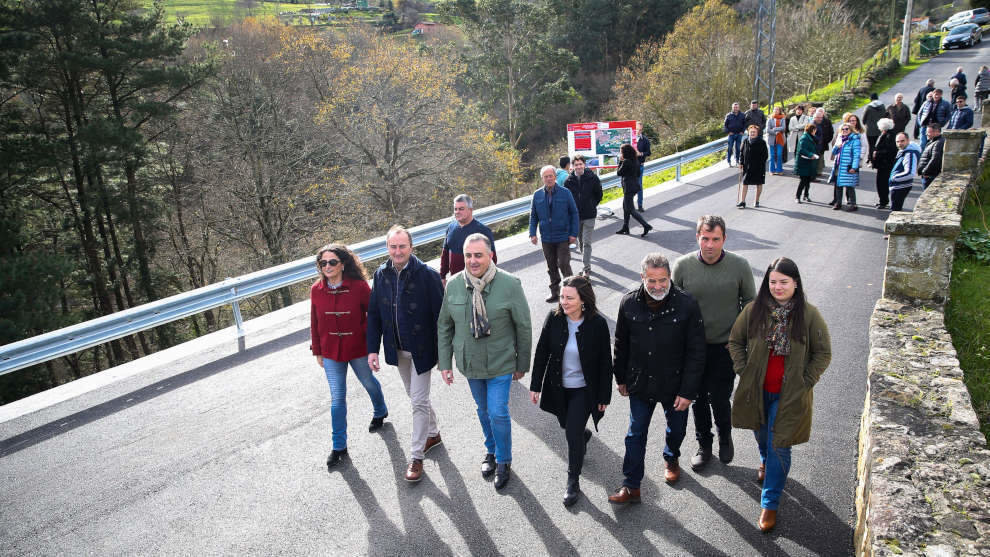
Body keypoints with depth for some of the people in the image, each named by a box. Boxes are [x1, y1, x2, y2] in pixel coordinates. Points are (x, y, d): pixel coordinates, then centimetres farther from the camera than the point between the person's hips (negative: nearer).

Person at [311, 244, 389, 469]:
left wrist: (368, 334, -7)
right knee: (337, 398, 4)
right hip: (331, 351, 1)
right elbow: (315, 323, 2)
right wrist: (318, 351, 5)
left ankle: (380, 412, 54)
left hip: (358, 349, -1)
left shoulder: (359, 287, -16)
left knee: (369, 383, 22)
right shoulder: (316, 290, -7)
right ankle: (338, 446, 16)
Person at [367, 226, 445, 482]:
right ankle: (433, 434, 44)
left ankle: (416, 456, 13)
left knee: (419, 401, 0)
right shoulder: (381, 274, -3)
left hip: (421, 349, -5)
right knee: (416, 395, 21)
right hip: (397, 349, 5)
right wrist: (373, 349, -1)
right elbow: (374, 314, 4)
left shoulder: (427, 275, -19)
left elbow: (440, 316, -15)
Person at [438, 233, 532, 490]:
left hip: (500, 363, -3)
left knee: (498, 413, -1)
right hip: (469, 363, 4)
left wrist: (522, 365, -3)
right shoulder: (454, 285, -8)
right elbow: (444, 326, 4)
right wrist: (445, 363, 3)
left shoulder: (510, 284, -17)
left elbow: (524, 327, -8)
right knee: (483, 410, 19)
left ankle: (503, 460, 24)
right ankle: (491, 450, 44)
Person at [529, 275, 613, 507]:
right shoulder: (554, 318, -12)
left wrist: (604, 396, -6)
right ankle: (584, 435, 58)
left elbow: (605, 363, -9)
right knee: (567, 427, 21)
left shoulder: (598, 324, -18)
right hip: (558, 387, 3)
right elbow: (542, 353, -3)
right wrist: (535, 385, -1)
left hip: (584, 389, -3)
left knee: (573, 434, -5)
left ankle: (573, 482, 16)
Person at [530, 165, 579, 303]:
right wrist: (532, 233, -1)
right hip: (546, 238, 3)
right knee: (551, 266, 12)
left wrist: (573, 233, -6)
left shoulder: (565, 193, -4)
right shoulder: (537, 195, 3)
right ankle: (555, 291, 24)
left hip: (563, 237, -3)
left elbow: (574, 213, -1)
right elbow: (533, 216, 9)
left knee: (564, 264, -5)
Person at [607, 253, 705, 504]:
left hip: (675, 385, -1)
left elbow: (696, 352, -14)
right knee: (636, 435, 8)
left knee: (676, 429, 22)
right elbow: (621, 345, 4)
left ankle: (671, 460, 53)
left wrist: (688, 391, -15)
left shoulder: (687, 305, -18)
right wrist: (621, 378, 10)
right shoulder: (629, 303, -10)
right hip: (640, 384, 1)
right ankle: (631, 486, 21)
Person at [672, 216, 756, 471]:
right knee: (699, 399, 13)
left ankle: (725, 437, 34)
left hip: (726, 346, -1)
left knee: (719, 399, 1)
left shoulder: (740, 266, -11)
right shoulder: (682, 265, -9)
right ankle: (704, 445, 35)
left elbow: (750, 305, 2)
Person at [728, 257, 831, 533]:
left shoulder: (809, 315, -13)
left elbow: (823, 352, -4)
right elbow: (735, 340, 4)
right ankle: (765, 461, 59)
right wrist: (744, 371, -3)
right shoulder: (754, 310, -9)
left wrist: (805, 382, -8)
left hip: (790, 393, -3)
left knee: (779, 446, 0)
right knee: (761, 434, 24)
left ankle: (770, 504, 16)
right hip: (757, 390, 3)